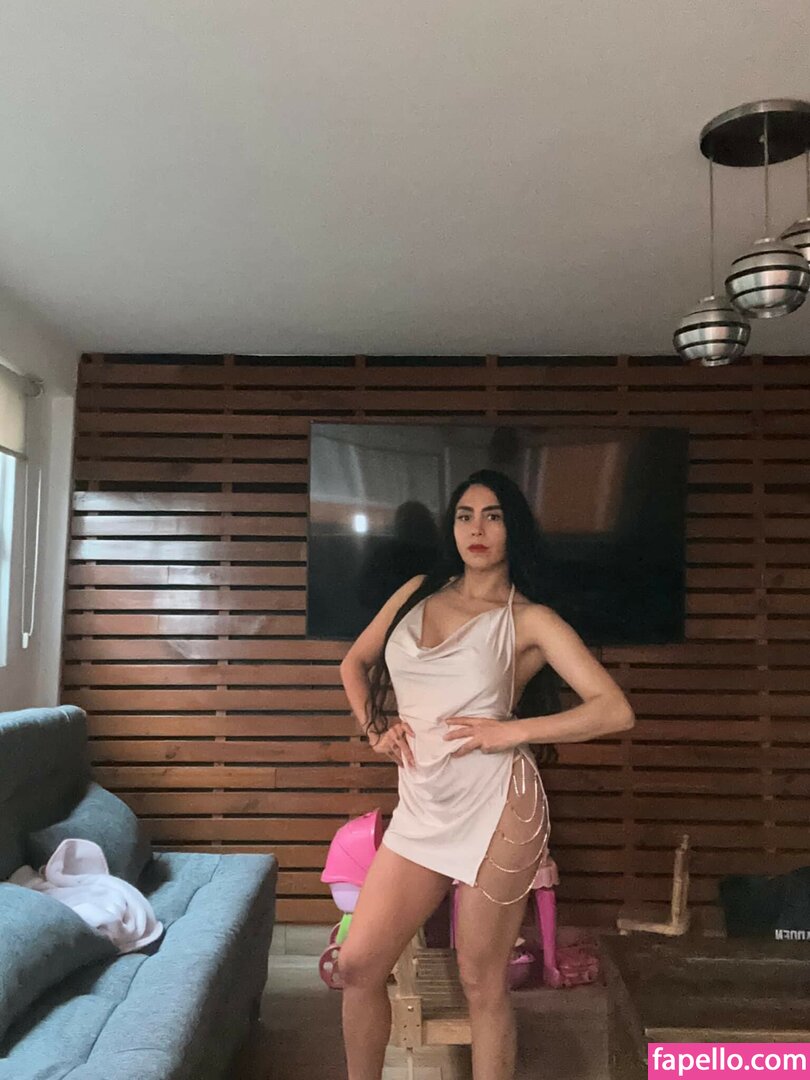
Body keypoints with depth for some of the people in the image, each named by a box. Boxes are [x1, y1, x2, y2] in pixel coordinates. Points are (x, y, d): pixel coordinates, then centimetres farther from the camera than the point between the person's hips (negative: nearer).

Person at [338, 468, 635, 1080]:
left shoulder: (530, 619, -3)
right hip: (421, 807, 5)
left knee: (483, 986, 7)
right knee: (358, 965, 8)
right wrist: (376, 729, 7)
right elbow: (355, 664, 22)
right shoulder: (419, 593, 10)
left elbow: (616, 712, -9)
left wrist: (510, 731, -13)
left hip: (495, 806, -4)